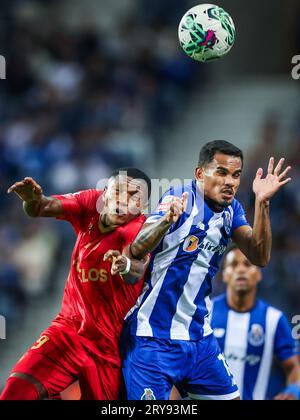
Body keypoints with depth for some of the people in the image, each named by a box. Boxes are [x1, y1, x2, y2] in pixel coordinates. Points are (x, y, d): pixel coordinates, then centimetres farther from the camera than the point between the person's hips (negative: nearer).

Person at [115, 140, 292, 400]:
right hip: (153, 338, -7)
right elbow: (137, 250, -24)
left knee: (229, 396, 7)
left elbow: (259, 257, -5)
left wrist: (262, 203, -17)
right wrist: (166, 220, -45)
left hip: (199, 337, 7)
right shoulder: (181, 199, -14)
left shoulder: (232, 210, 5)